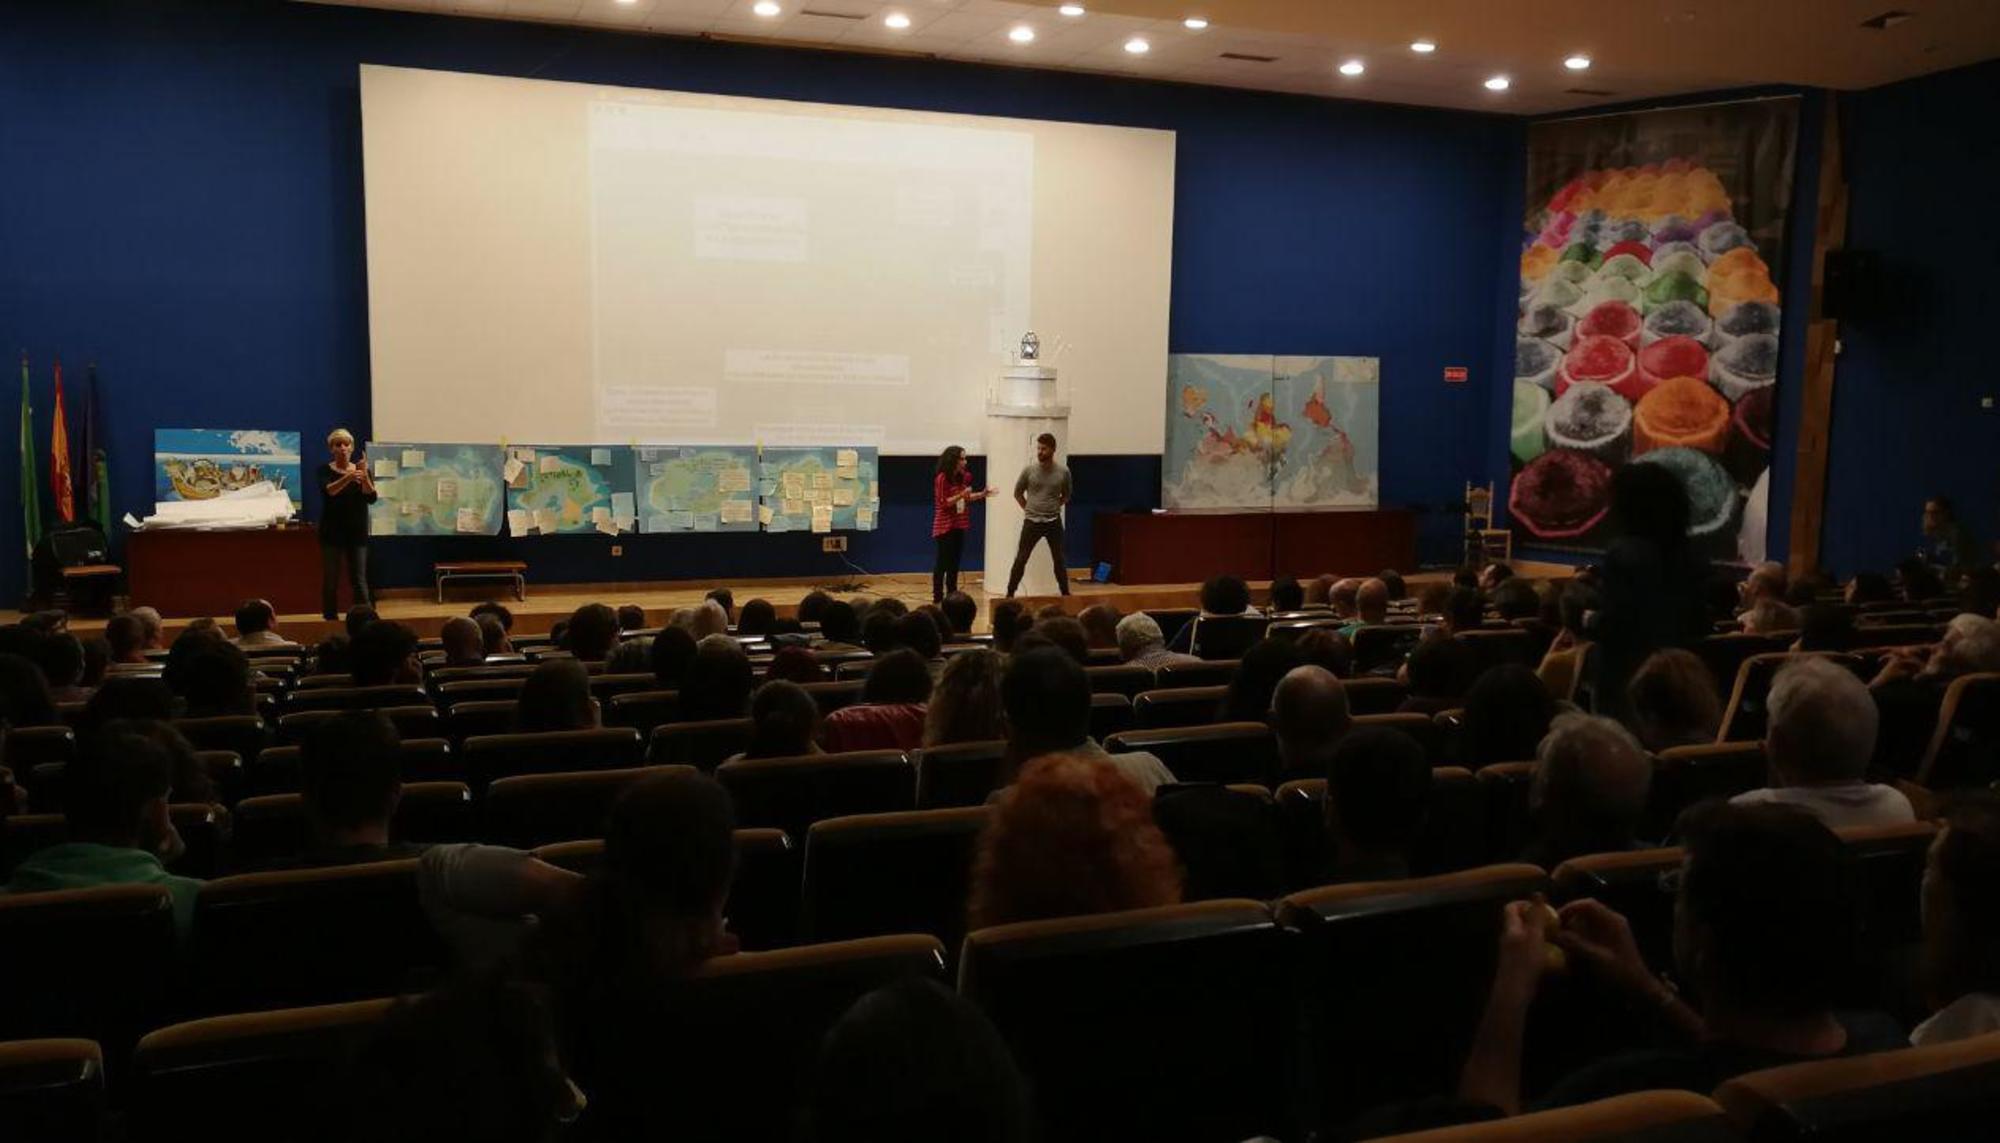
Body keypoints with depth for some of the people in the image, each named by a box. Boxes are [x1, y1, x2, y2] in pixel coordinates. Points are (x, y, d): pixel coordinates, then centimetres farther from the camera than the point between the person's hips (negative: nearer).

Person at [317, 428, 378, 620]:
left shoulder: (361, 470, 4)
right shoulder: (324, 471, -1)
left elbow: (371, 498, -11)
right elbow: (328, 490, -22)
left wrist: (364, 476, -29)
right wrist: (348, 478, -40)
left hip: (357, 532, 1)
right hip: (332, 532, -1)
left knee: (359, 580, -3)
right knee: (330, 580, 1)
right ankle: (330, 619, 9)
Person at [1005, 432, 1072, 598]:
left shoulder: (1063, 472, -2)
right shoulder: (1029, 470, -4)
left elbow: (1066, 496, 15)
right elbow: (1017, 493, 10)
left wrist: (1054, 507, 5)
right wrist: (1028, 509, 5)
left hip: (1054, 522, 1)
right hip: (1032, 522, -1)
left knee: (1059, 560, 7)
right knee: (1020, 559, -1)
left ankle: (1066, 593, 17)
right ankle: (1010, 594, 5)